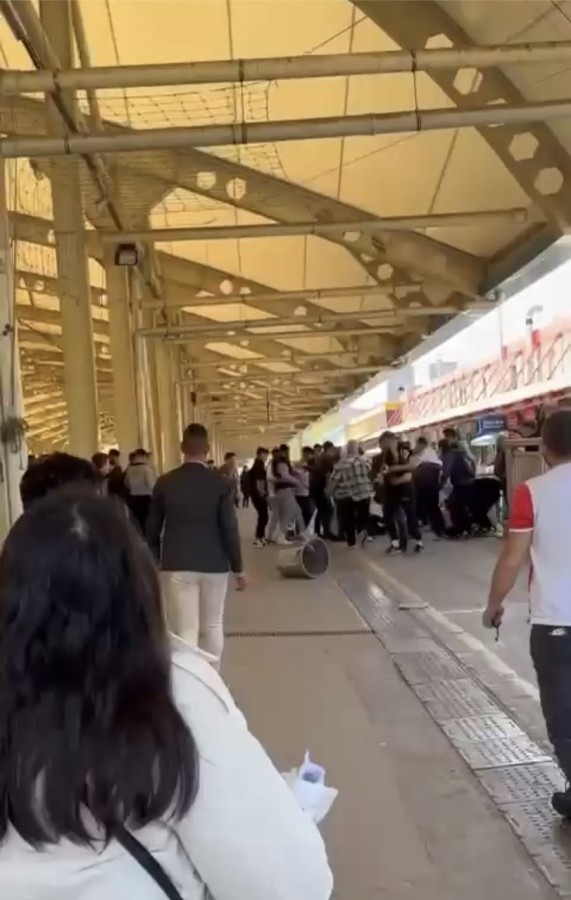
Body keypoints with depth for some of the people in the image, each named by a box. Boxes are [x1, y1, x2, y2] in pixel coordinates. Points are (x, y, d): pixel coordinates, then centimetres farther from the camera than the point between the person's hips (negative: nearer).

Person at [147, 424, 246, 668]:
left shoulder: (164, 482, -4)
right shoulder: (221, 483, -8)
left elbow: (153, 528, 3)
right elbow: (230, 529, -8)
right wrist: (238, 568, 2)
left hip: (176, 565, 0)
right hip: (214, 565, 1)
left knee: (185, 631, 1)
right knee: (212, 625, 18)